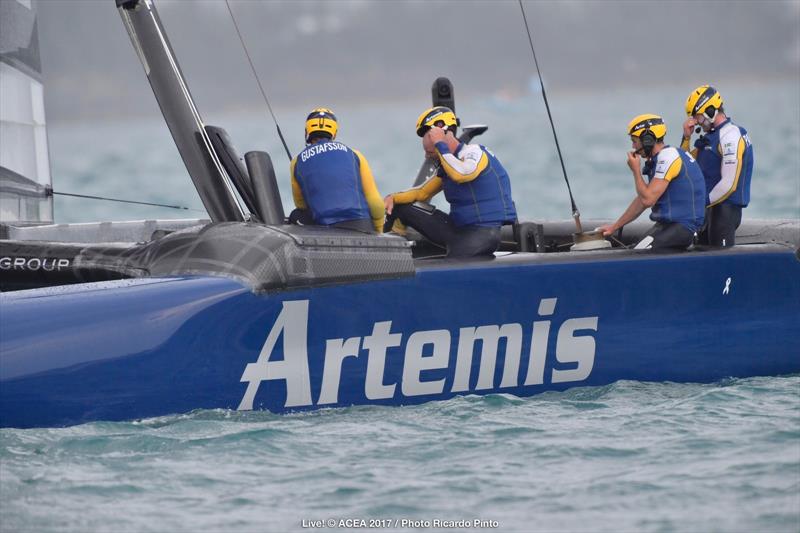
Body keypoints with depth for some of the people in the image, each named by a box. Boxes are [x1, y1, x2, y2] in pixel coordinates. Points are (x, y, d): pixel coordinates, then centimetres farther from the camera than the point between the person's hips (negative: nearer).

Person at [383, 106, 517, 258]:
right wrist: (393, 198, 5)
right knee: (401, 207, 7)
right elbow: (422, 192, 23)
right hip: (458, 230, 9)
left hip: (486, 231, -9)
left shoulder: (474, 153, -12)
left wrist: (440, 144, -23)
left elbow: (460, 174, -34)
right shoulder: (447, 165, 14)